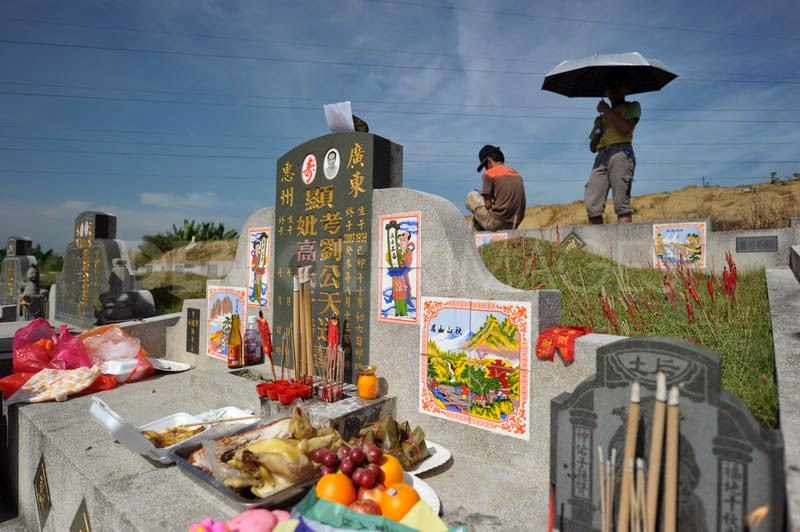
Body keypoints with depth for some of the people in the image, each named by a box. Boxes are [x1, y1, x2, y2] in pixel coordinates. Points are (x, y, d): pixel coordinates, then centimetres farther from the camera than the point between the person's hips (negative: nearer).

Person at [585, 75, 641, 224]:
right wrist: (598, 128, 9)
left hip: (621, 151, -5)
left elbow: (626, 128, -4)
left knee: (621, 201, -17)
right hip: (601, 157, 5)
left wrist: (607, 110, 4)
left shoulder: (632, 106, 19)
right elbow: (593, 147, 26)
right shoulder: (603, 116, 33)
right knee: (591, 204, -11)